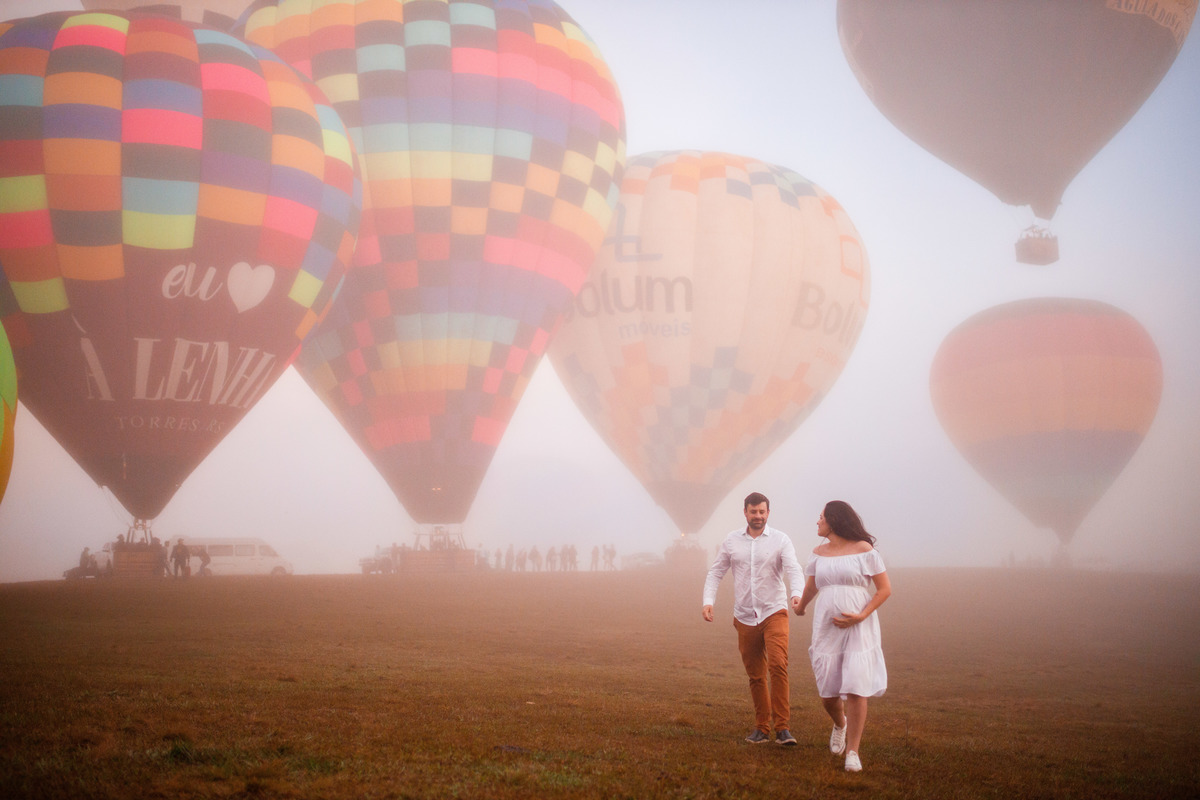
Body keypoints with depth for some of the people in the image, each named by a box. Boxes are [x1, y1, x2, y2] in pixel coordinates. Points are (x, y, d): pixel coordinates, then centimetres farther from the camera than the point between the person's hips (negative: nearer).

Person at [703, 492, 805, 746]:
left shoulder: (780, 540, -1)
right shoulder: (732, 541, 6)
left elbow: (793, 569, -14)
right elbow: (715, 572, 9)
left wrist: (797, 594, -34)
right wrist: (708, 601, -7)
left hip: (774, 613, -3)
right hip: (745, 617, 3)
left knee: (778, 666, -19)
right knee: (755, 675, 8)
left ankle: (783, 727, -15)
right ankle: (761, 728, 21)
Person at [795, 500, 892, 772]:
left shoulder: (865, 550, -5)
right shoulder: (819, 553, 9)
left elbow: (885, 589, -4)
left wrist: (861, 617, -15)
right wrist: (800, 607, 44)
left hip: (859, 629, -4)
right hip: (826, 628, 4)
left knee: (855, 689, -13)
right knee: (827, 693, 4)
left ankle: (852, 752, -2)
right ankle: (840, 724, 37)